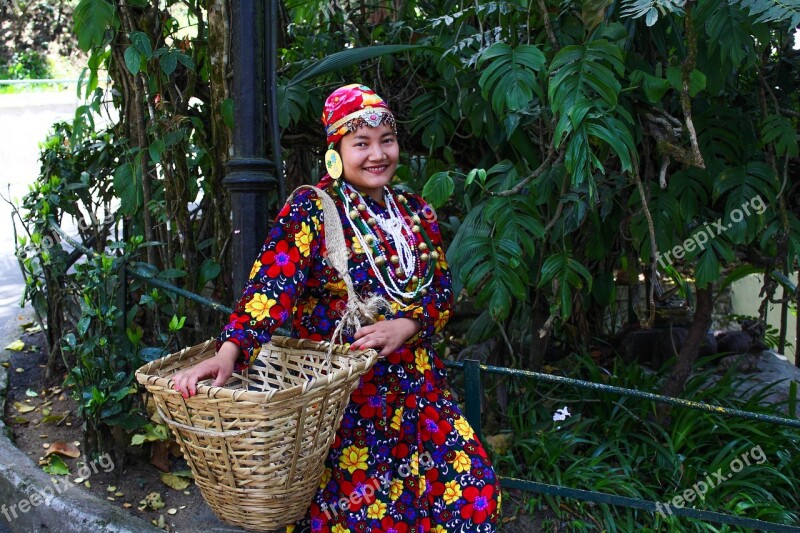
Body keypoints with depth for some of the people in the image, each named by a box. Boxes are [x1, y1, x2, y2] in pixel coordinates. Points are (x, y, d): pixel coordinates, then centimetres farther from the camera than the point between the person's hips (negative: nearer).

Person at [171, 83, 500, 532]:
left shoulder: (417, 213, 8)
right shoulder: (312, 210, -9)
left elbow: (442, 290, 6)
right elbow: (272, 285, -22)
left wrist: (406, 325, -14)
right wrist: (230, 352, -37)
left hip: (417, 387, 5)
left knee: (472, 491, 5)